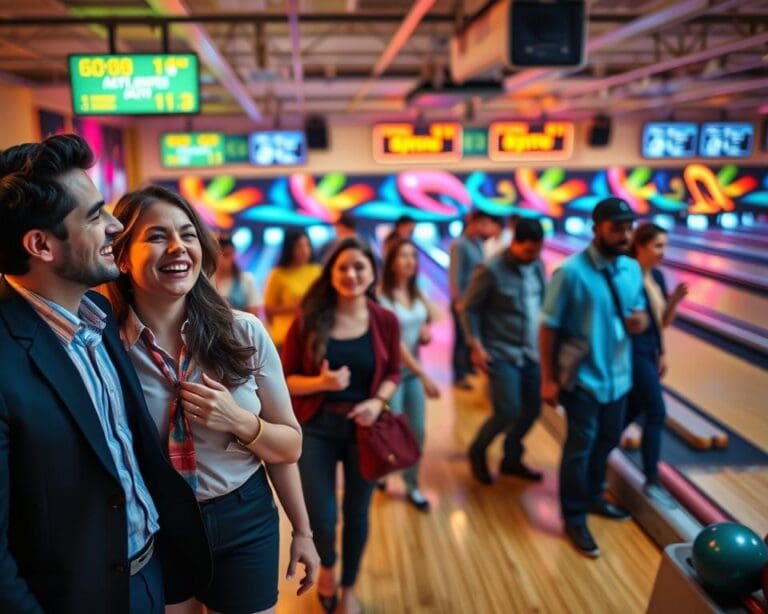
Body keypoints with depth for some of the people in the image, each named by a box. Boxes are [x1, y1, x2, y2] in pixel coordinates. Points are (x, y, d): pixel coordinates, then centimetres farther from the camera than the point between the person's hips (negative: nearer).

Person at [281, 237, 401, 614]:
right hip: (316, 428, -1)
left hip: (363, 428, 1)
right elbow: (285, 378, -7)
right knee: (320, 516, 3)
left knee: (356, 513, 15)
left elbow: (393, 373, 5)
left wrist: (378, 401, -15)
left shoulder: (385, 321, -6)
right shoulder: (309, 320, -10)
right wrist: (320, 382, -25)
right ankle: (326, 567, 41)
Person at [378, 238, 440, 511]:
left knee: (417, 431, 7)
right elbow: (395, 342, -21)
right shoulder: (382, 297, -18)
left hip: (414, 371, 6)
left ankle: (412, 487, 25)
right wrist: (424, 376, -24)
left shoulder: (417, 294, 3)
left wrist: (426, 331, -6)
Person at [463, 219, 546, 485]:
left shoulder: (537, 266, 3)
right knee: (508, 412, -9)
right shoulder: (491, 270, -14)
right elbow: (469, 308, -9)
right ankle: (477, 451, 19)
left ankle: (511, 459, 31)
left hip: (531, 352, 6)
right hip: (501, 353, -6)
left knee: (532, 409, 9)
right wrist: (476, 346, -13)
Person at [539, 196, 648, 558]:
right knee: (580, 448, 6)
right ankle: (574, 517, 23)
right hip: (583, 378, -6)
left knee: (607, 441, 20)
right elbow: (548, 328, -15)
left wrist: (641, 319, -11)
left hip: (618, 375, 6)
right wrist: (548, 379, -14)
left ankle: (593, 497, 43)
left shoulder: (632, 269, 0)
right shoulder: (571, 273, -19)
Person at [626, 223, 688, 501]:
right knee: (656, 414, -5)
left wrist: (674, 300, -5)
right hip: (633, 353, -9)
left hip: (650, 353, 9)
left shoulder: (657, 276, 7)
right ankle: (652, 482, 8)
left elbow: (664, 322, 11)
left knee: (630, 413, 15)